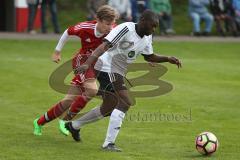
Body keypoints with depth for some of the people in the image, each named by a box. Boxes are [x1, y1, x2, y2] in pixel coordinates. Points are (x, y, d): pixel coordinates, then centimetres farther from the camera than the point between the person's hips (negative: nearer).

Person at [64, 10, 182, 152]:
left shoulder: (147, 38, 4)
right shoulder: (126, 29, -22)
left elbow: (149, 57, 20)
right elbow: (105, 45, -30)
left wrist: (168, 59, 3)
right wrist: (88, 63, -41)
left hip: (118, 73, 10)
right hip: (107, 69, -10)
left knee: (108, 108, 19)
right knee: (125, 102, -21)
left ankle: (74, 126, 38)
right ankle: (109, 143, -19)